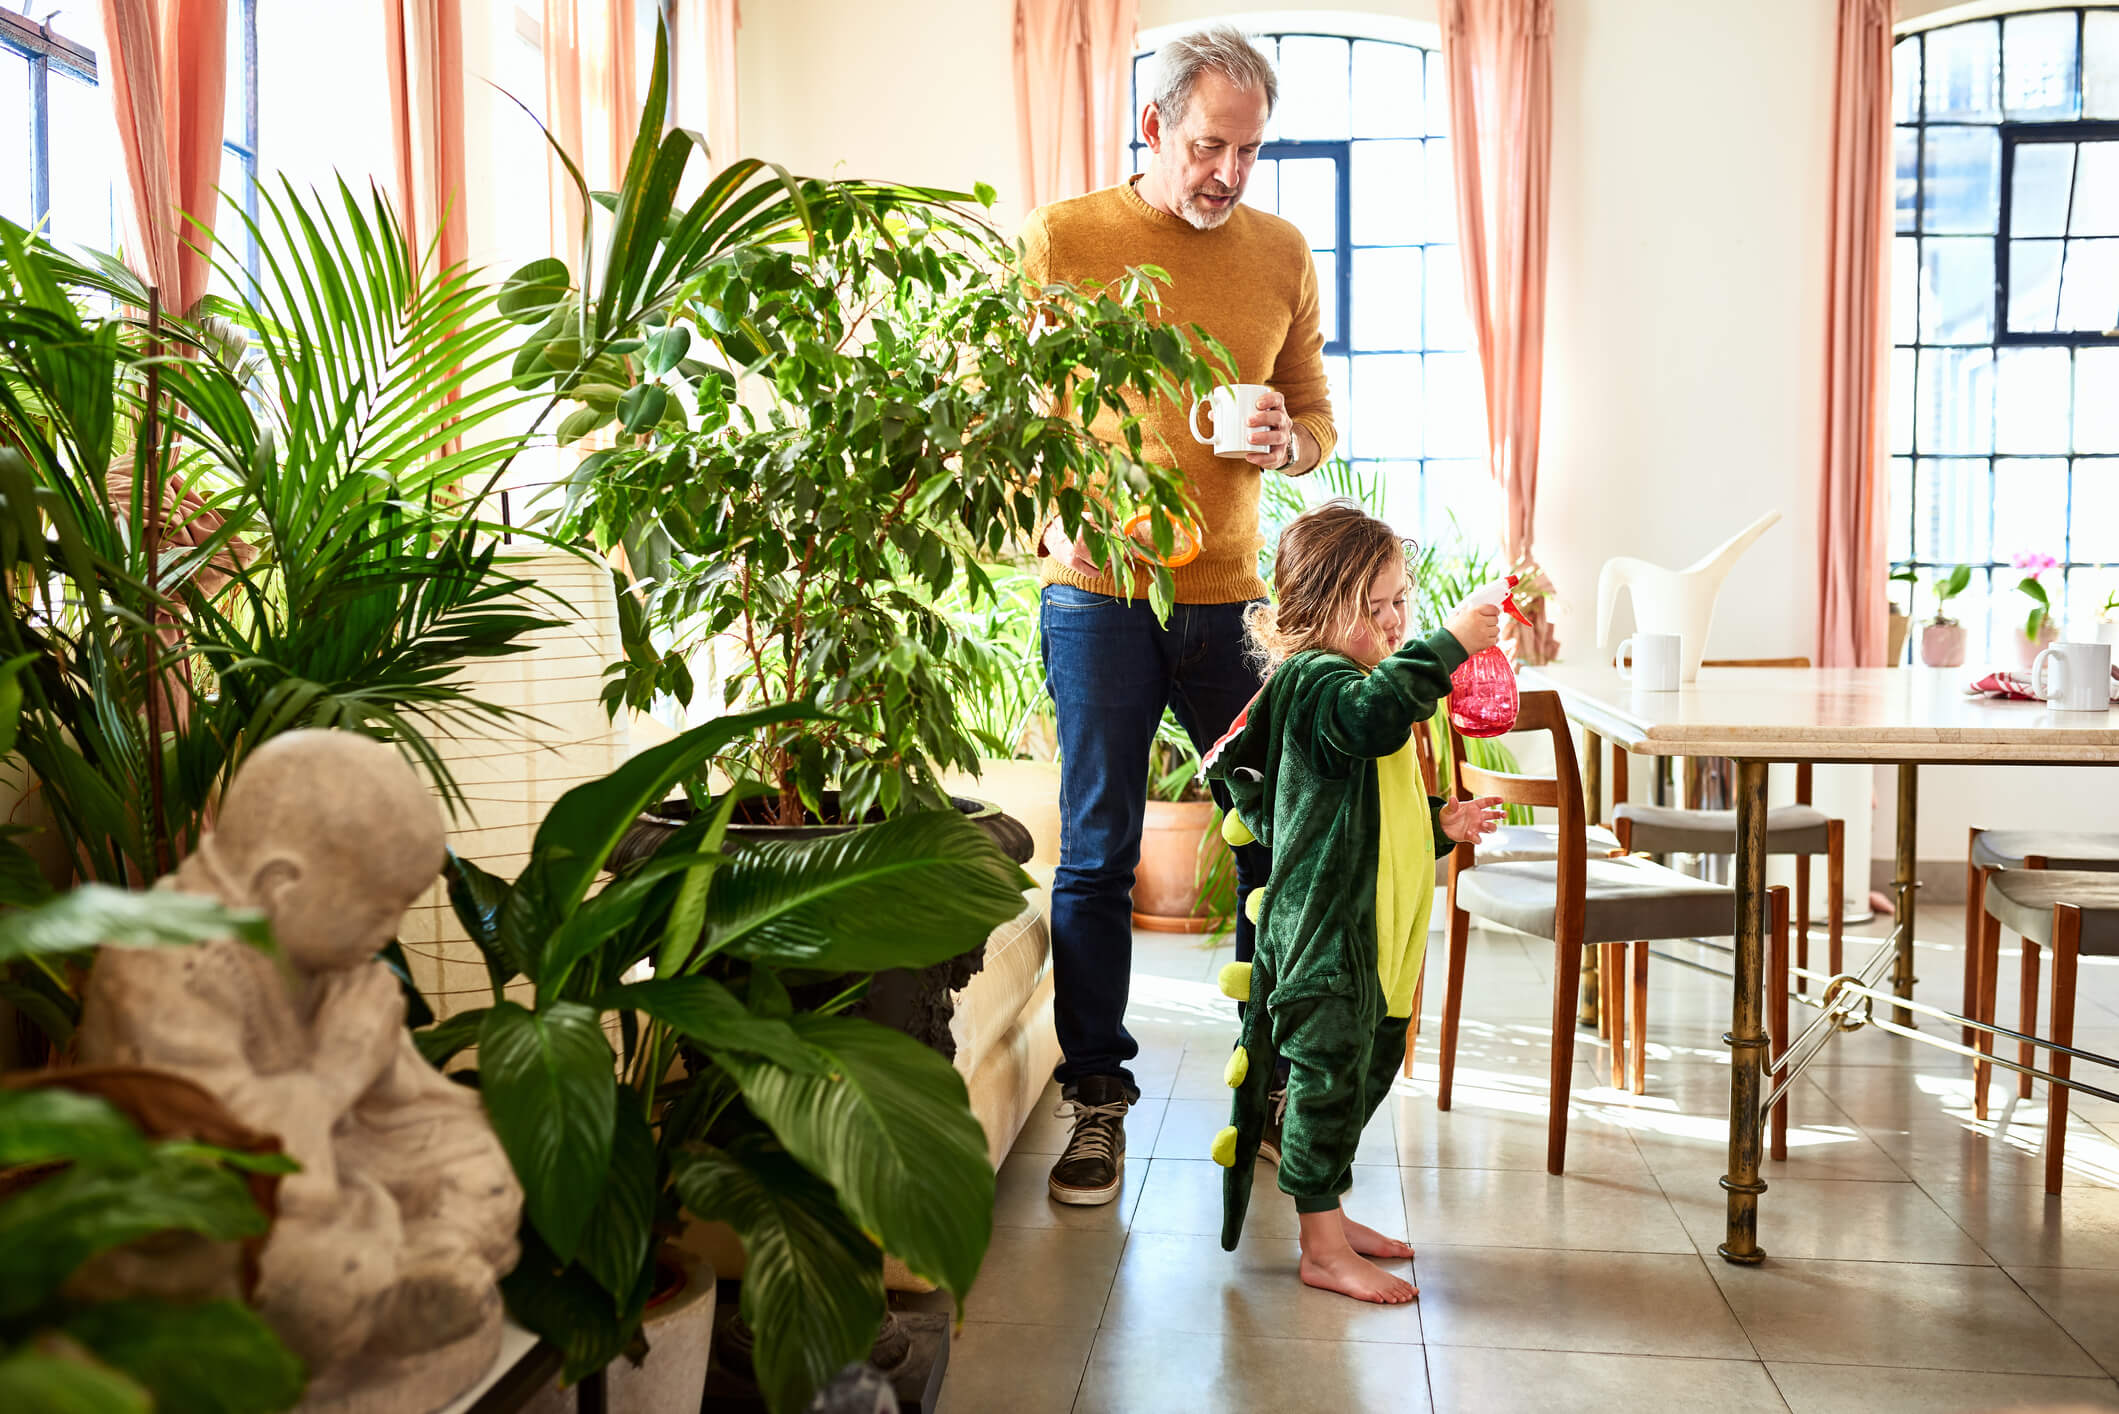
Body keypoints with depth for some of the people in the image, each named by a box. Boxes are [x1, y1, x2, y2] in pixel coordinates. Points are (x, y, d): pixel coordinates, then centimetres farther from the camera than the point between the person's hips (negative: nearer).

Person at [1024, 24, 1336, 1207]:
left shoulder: (1282, 253, 11)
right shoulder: (1063, 238, 3)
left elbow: (1316, 414, 16)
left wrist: (1287, 442, -8)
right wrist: (1051, 513, -13)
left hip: (1233, 591, 3)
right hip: (1098, 590, -3)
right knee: (1097, 855, 2)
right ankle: (1097, 1098, 15)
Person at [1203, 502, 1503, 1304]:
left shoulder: (1347, 683, 19)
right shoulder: (1313, 681, -14)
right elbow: (1374, 715, -40)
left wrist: (1438, 824, 16)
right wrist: (1449, 644, -37)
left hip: (1368, 933, 11)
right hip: (1324, 928, -11)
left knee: (1363, 1071, 19)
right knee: (1329, 1073, -3)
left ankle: (1329, 1216, 34)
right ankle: (1323, 1248, 8)